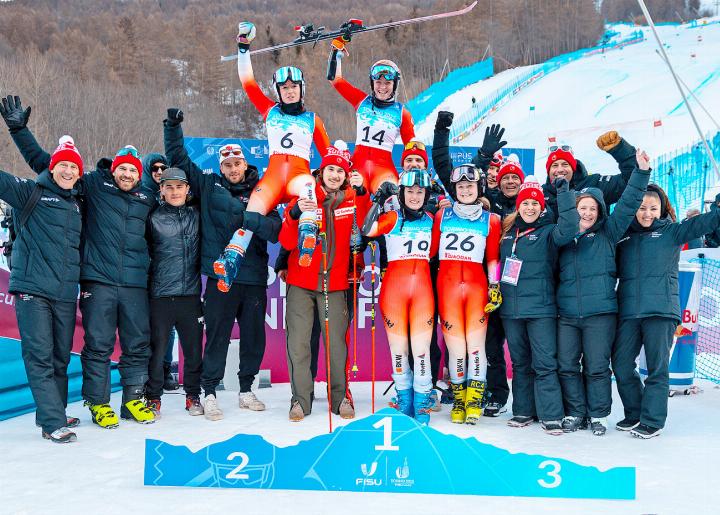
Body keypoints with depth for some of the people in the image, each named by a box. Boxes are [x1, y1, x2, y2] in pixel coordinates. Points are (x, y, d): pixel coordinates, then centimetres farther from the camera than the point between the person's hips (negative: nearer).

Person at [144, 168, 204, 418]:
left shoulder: (196, 215, 9)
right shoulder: (154, 218, 0)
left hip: (191, 294, 3)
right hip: (160, 294, -3)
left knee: (194, 348, 8)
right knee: (157, 349, 2)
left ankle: (193, 396, 22)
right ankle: (153, 397, 16)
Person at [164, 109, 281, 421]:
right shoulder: (209, 186, 8)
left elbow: (275, 230, -3)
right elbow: (178, 160, 10)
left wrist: (250, 219, -19)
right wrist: (173, 127, 0)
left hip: (254, 278, 2)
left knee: (254, 336, 10)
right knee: (217, 335, -1)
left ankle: (246, 390, 25)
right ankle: (210, 392, 9)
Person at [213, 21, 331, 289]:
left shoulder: (312, 119, 19)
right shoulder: (270, 111, 20)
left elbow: (328, 155, 19)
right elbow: (248, 82, 15)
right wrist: (244, 48, 11)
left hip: (300, 173, -1)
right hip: (273, 174, 1)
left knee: (307, 186, -39)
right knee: (253, 211, -25)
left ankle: (307, 238, -56)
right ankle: (231, 261, -36)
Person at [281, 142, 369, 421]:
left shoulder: (351, 200, 6)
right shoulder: (303, 198, -1)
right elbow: (287, 243, -8)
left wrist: (361, 192, -18)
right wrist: (295, 214, -26)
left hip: (334, 283, 1)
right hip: (301, 282, -1)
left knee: (336, 343, 1)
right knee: (298, 342, -2)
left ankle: (340, 397, 14)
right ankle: (301, 400, 7)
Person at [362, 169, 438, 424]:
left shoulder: (430, 220, 13)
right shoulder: (392, 218, 2)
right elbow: (367, 230, -16)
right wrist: (379, 201, -19)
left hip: (422, 288, 2)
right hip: (394, 288, -2)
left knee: (421, 348, -3)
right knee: (398, 347, 4)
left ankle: (421, 404, 5)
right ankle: (404, 398, 19)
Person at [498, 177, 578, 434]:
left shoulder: (548, 232, 0)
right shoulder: (507, 232, 12)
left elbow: (568, 230, -21)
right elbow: (497, 264, 25)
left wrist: (564, 192, -20)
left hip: (540, 309, -4)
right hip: (510, 309, 5)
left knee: (544, 363, -6)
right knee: (519, 363, 12)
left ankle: (551, 416, -2)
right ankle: (523, 411, 20)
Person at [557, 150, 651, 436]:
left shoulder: (607, 234, 7)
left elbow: (627, 205, -1)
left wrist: (641, 172, -7)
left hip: (600, 313, -2)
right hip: (566, 313, 2)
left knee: (597, 367, 2)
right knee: (566, 366, 4)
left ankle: (598, 415, 15)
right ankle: (575, 413, 17)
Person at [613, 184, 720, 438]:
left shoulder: (671, 232, 8)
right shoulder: (623, 236, 16)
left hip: (661, 311, -3)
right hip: (628, 312, 3)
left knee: (657, 367, 0)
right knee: (621, 365, 5)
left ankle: (652, 420, 10)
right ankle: (634, 414, 22)